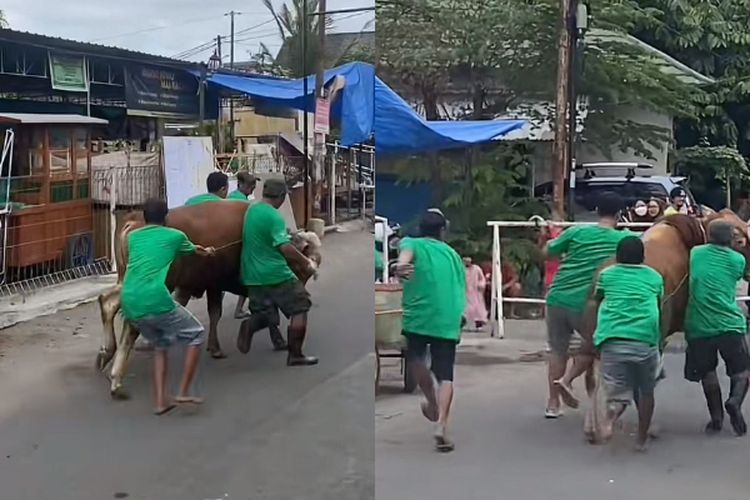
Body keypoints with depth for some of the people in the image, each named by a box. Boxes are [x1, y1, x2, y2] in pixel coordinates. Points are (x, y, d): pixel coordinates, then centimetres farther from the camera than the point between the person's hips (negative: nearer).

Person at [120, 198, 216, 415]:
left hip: (130, 306, 5)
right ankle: (183, 393, 8)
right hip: (157, 300, -5)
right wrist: (206, 252, 59)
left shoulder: (132, 237, 21)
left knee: (160, 345, 26)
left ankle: (161, 401, 18)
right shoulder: (174, 236, 12)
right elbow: (193, 251, 33)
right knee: (196, 335, 15)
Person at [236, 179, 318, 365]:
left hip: (253, 275, 8)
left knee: (264, 314, 16)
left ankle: (249, 326, -17)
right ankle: (295, 356, 7)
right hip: (275, 274, -8)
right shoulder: (274, 216, -17)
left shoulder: (251, 210, 9)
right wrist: (307, 263, -13)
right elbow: (285, 248, -25)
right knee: (299, 308, 7)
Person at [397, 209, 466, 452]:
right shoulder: (452, 254, 21)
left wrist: (401, 266, -37)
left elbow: (406, 252, -15)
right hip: (449, 321, 2)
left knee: (415, 357, 24)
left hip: (418, 315, -2)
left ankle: (433, 405, 34)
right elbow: (462, 288, 23)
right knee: (445, 375, 1)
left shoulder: (413, 244, 10)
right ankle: (441, 426, -15)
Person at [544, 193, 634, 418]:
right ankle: (567, 379, 3)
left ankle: (553, 403, 19)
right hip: (586, 304, -2)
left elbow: (549, 252, 7)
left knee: (558, 349, 15)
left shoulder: (577, 232, 1)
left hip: (558, 299, 2)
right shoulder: (624, 239, -1)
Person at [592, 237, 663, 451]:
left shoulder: (606, 274, 14)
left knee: (618, 391, 3)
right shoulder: (655, 277, 15)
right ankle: (642, 438, 23)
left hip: (612, 339, 0)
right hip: (646, 340, 0)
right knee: (646, 391, 20)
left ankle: (612, 410, -30)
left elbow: (596, 299, 29)